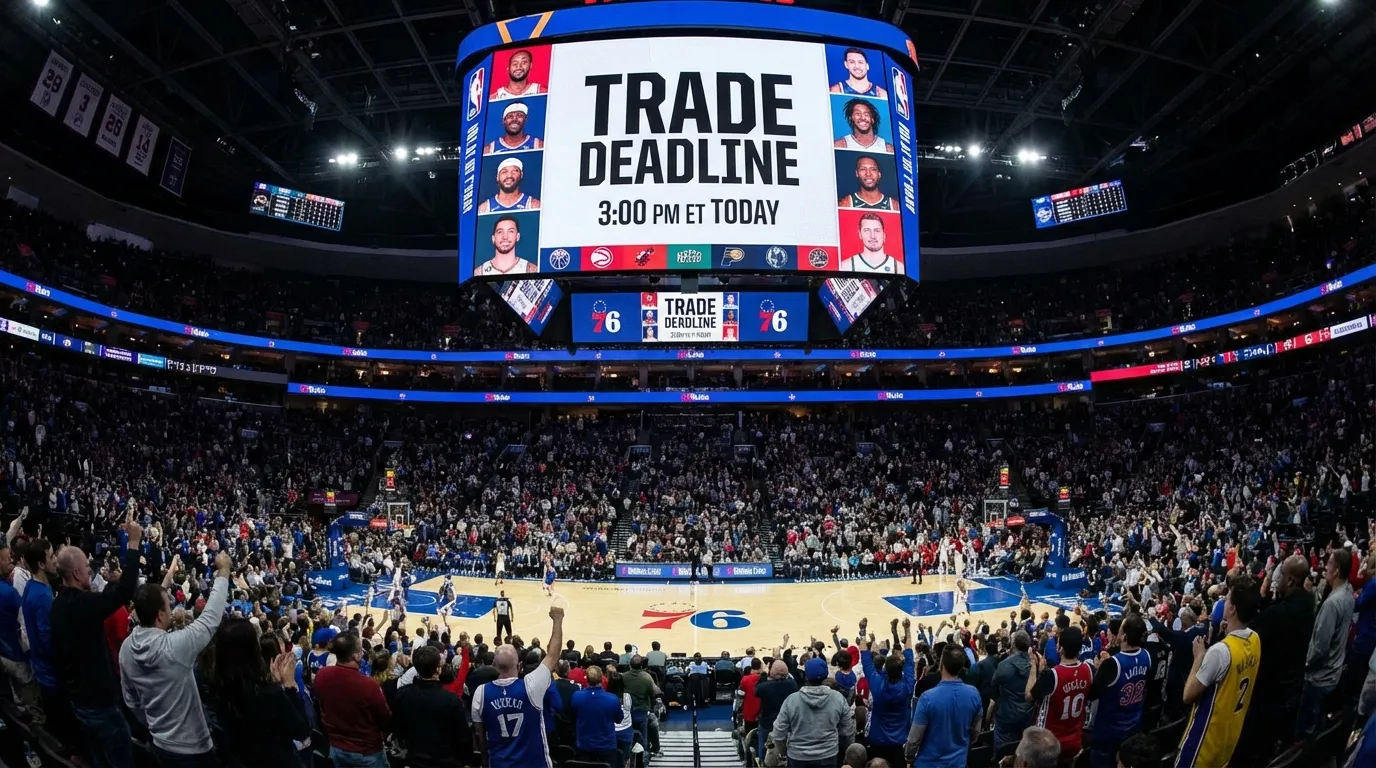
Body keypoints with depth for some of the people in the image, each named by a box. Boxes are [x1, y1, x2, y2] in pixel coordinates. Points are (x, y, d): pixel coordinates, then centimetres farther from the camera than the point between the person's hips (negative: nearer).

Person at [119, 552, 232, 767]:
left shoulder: (126, 648, -6)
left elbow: (131, 700, 7)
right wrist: (223, 572, -9)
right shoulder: (174, 646, -30)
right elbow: (211, 618, -19)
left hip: (161, 745, 7)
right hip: (192, 748, -7)